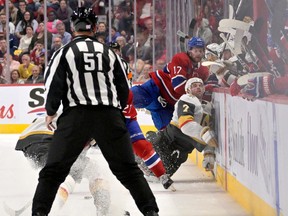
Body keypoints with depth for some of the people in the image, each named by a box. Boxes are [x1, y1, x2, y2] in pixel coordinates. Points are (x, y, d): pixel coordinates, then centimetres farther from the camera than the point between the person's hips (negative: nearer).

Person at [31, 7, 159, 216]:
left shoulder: (65, 52, 5)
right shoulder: (109, 52, 14)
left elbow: (53, 83, -2)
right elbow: (124, 87, 18)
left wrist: (51, 112, 9)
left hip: (76, 115, -2)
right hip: (109, 116, 2)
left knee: (54, 168, 3)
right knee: (127, 168, 10)